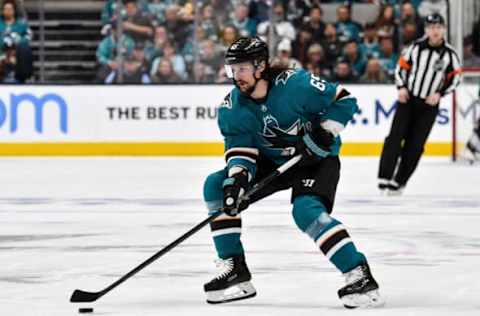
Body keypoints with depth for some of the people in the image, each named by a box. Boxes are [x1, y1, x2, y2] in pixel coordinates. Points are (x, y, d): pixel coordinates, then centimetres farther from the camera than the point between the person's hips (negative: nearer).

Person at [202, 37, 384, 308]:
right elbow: (240, 150, -10)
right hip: (273, 162, 6)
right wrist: (236, 178, -30)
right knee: (216, 186, -7)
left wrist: (324, 134, -26)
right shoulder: (232, 108, -10)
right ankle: (235, 272, -3)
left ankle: (361, 277, -30)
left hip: (318, 160, -6)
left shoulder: (295, 84, -25)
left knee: (307, 211, -32)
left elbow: (344, 100, -17)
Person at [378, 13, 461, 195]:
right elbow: (401, 67, 7)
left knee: (415, 145, 0)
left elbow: (455, 78, 2)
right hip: (408, 99, 0)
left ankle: (399, 181, 8)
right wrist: (401, 87, -6)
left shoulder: (449, 54, -5)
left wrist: (439, 93, -9)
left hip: (429, 105, 0)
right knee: (395, 137, -11)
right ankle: (385, 177, -11)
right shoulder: (416, 47, -3)